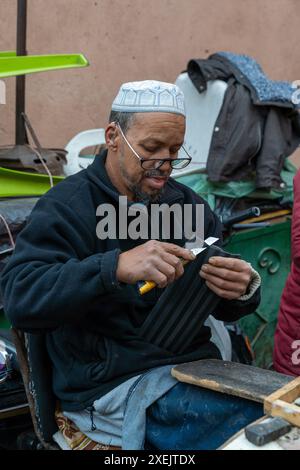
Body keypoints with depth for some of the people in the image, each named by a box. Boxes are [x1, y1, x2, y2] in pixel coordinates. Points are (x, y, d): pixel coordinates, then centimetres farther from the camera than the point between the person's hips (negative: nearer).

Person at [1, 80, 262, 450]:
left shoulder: (188, 204, 11)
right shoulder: (66, 206, -6)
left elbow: (224, 309, 9)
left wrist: (243, 289, -16)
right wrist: (117, 267, -35)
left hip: (192, 361, 6)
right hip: (113, 385, -6)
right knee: (259, 418, -23)